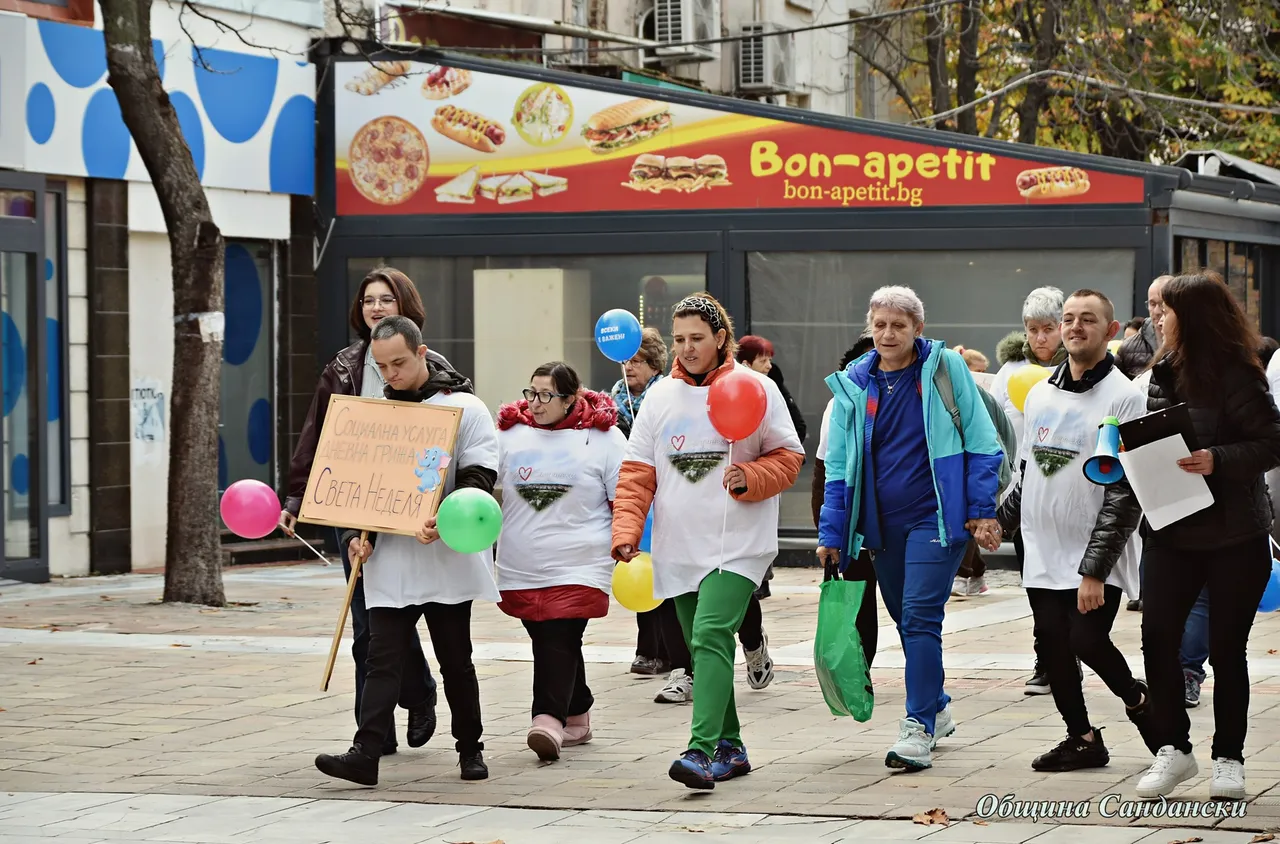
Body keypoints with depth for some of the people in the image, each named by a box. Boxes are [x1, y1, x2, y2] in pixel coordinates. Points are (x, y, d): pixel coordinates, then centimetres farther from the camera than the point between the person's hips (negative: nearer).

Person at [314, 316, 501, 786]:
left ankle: (470, 748, 22)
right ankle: (366, 754, -13)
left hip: (445, 559, -3)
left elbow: (479, 479, -9)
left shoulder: (465, 408, -1)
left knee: (455, 659, 7)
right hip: (388, 561, 3)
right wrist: (356, 534, -1)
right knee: (383, 658, -6)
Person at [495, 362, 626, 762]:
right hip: (522, 567, 4)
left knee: (559, 641, -16)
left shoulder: (602, 436, 0)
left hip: (578, 566, -4)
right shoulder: (509, 434, 9)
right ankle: (576, 716, 23)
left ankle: (549, 719, -24)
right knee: (551, 643, 9)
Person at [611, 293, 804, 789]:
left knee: (710, 636, -21)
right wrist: (626, 531, -5)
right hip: (679, 547, 5)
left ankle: (702, 750, -28)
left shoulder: (755, 389, 0)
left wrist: (750, 479, -17)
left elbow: (788, 458, 2)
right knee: (702, 649, 10)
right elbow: (637, 473, 9)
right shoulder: (660, 396, 10)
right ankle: (730, 749, 23)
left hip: (738, 545, -5)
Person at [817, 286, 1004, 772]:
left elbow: (981, 443, -2)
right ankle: (937, 709, 32)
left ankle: (919, 728, -13)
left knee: (920, 617, -14)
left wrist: (982, 510, -8)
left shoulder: (945, 368, -3)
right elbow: (839, 467, 10)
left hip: (934, 516, -5)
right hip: (882, 524, 5)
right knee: (906, 621, 14)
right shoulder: (854, 385, 6)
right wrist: (832, 535, 5)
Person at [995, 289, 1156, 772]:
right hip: (1043, 556, 6)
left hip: (1096, 565, -6)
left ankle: (1138, 701, 16)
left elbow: (1125, 494, -14)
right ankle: (1082, 738, 19)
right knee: (1053, 647, 4)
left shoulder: (1124, 398, -9)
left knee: (1087, 641, -13)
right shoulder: (1039, 395, 11)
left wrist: (1095, 569, -18)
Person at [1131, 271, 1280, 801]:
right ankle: (1173, 748, 9)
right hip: (1172, 532, 5)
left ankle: (1228, 758, 14)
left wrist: (1217, 460, -27)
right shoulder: (1164, 373, 8)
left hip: (1234, 537, -5)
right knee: (1157, 637, -3)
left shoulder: (1235, 377, -12)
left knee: (1227, 648, 3)